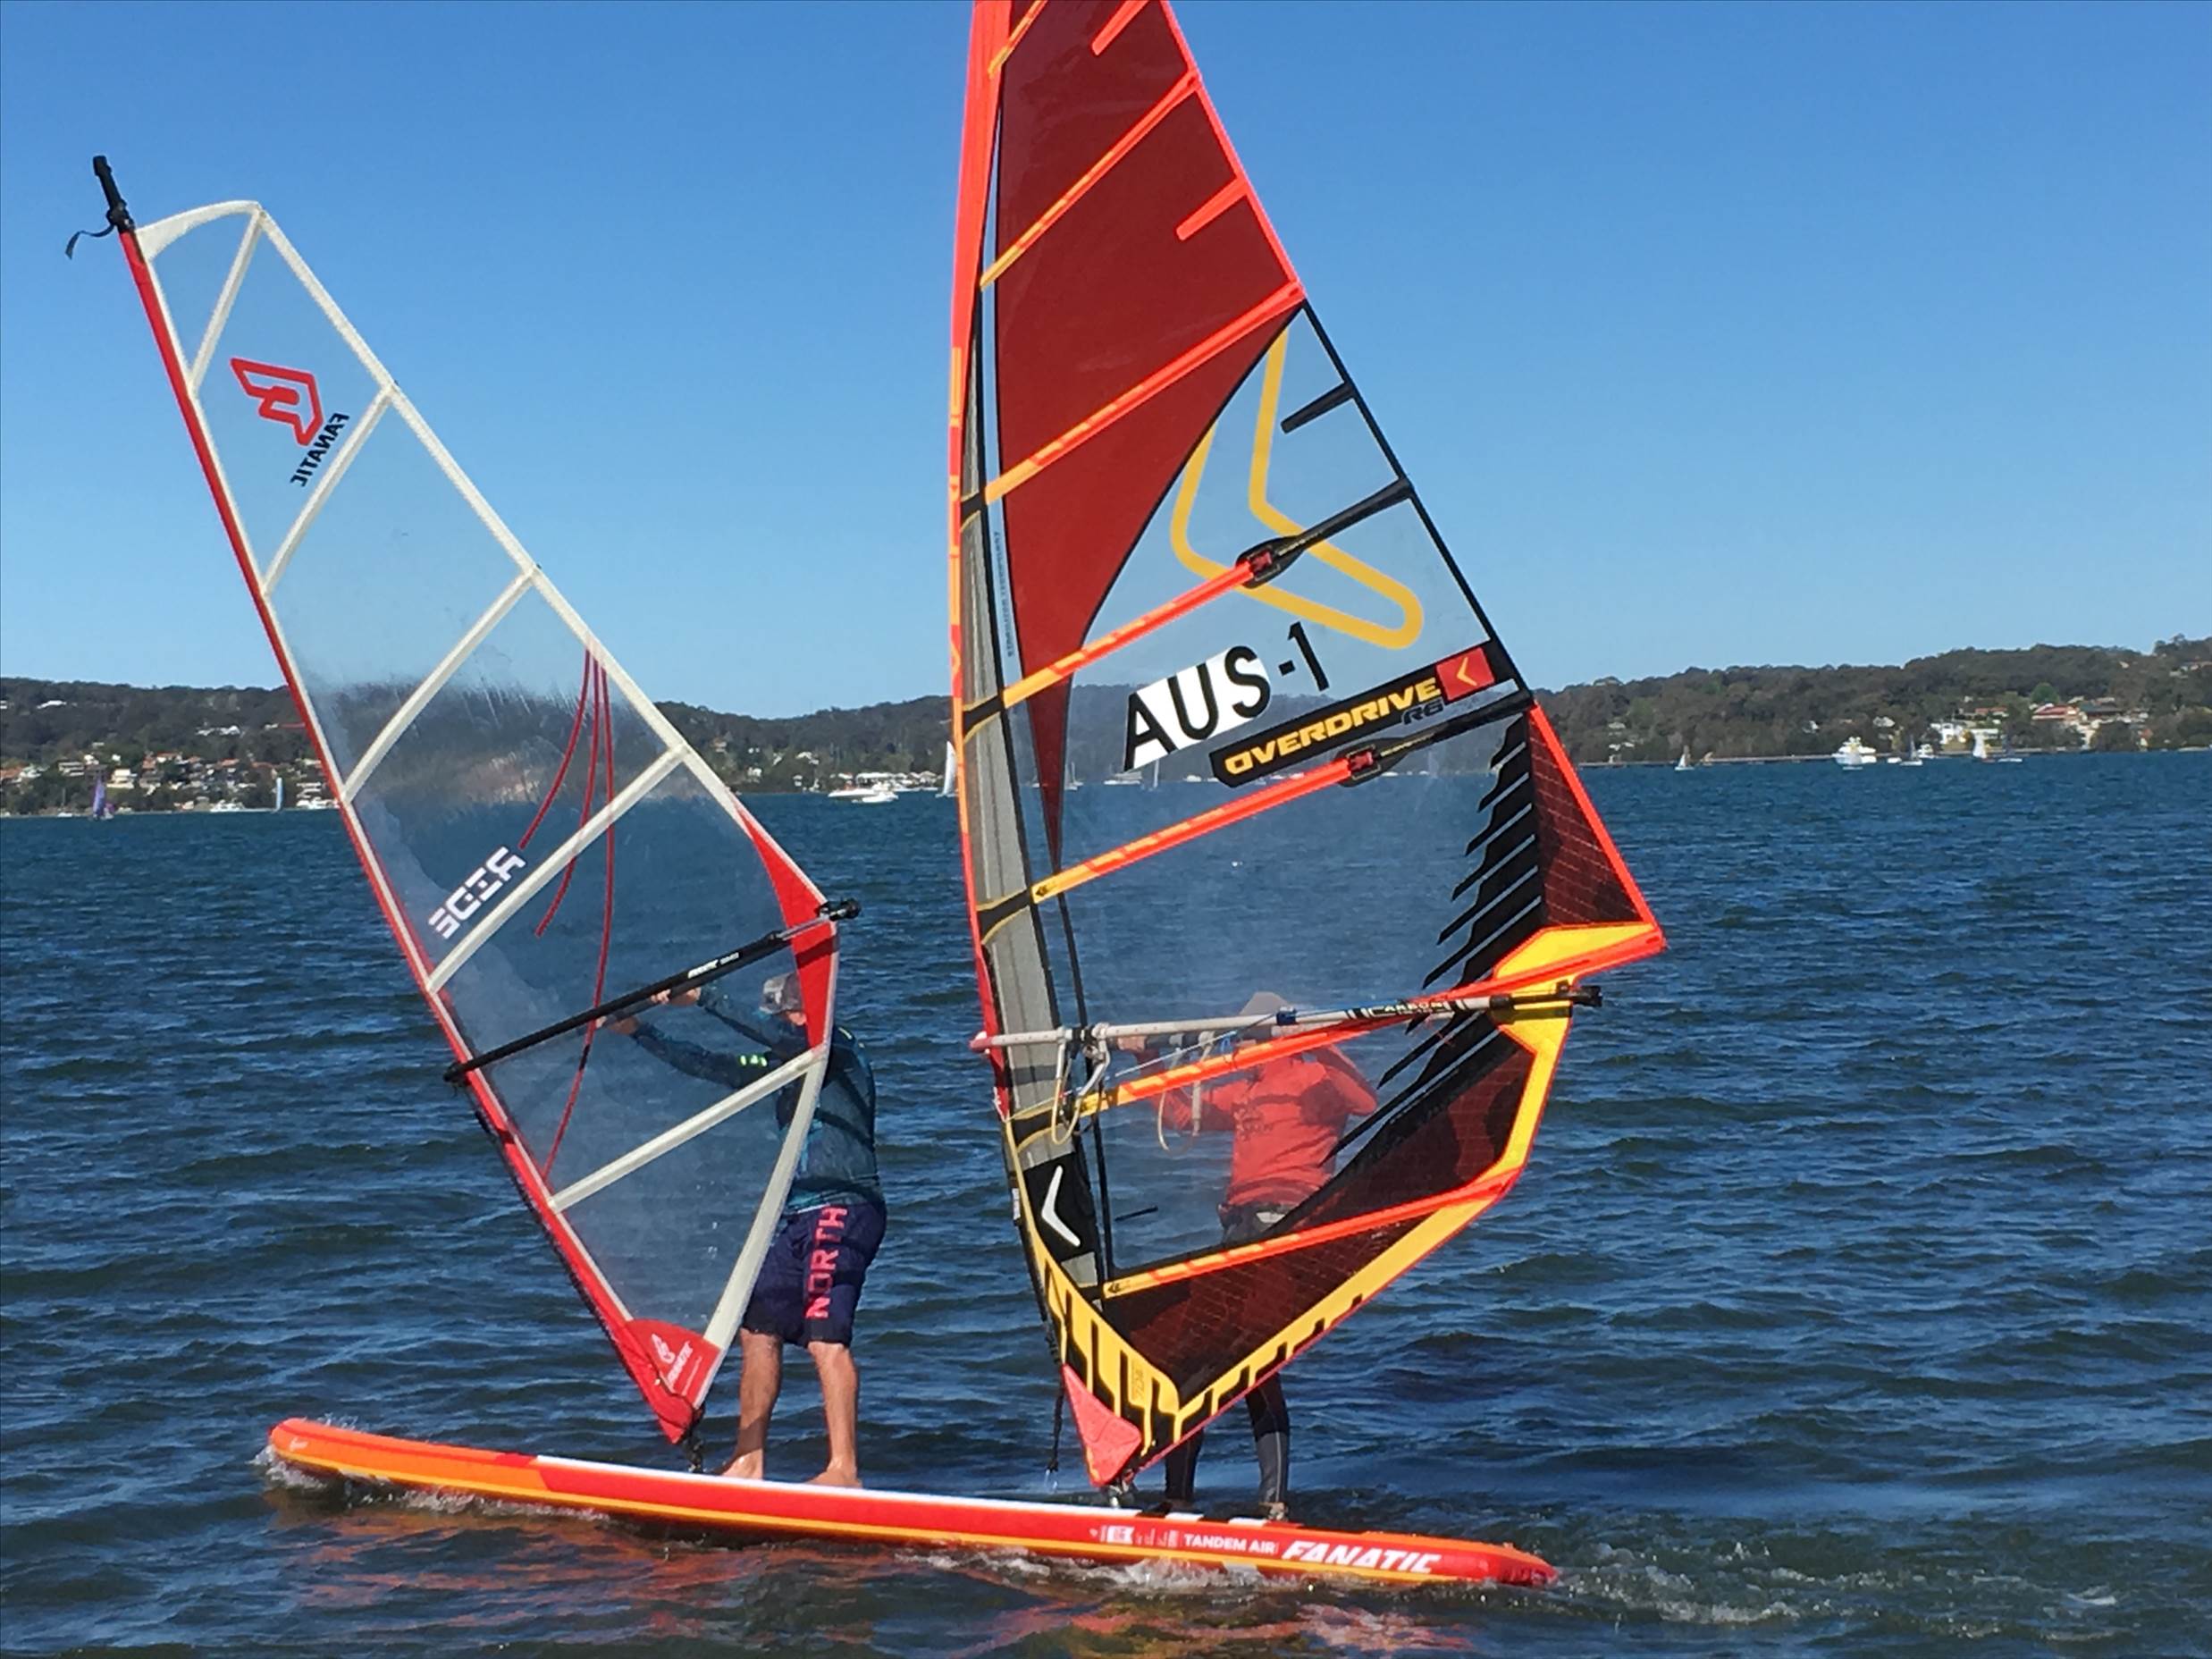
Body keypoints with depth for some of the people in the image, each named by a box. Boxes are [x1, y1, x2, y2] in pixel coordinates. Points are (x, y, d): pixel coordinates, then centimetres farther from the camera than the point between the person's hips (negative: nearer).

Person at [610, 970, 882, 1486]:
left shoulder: (839, 1048, -5)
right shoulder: (785, 1064, 20)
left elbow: (773, 1033, -23)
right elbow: (709, 1064, 24)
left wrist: (701, 996, -23)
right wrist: (637, 1032, 21)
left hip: (844, 1211, -10)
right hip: (800, 1215, 10)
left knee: (825, 1338, -16)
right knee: (757, 1329, 9)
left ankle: (844, 1470, -17)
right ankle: (749, 1463, 15)